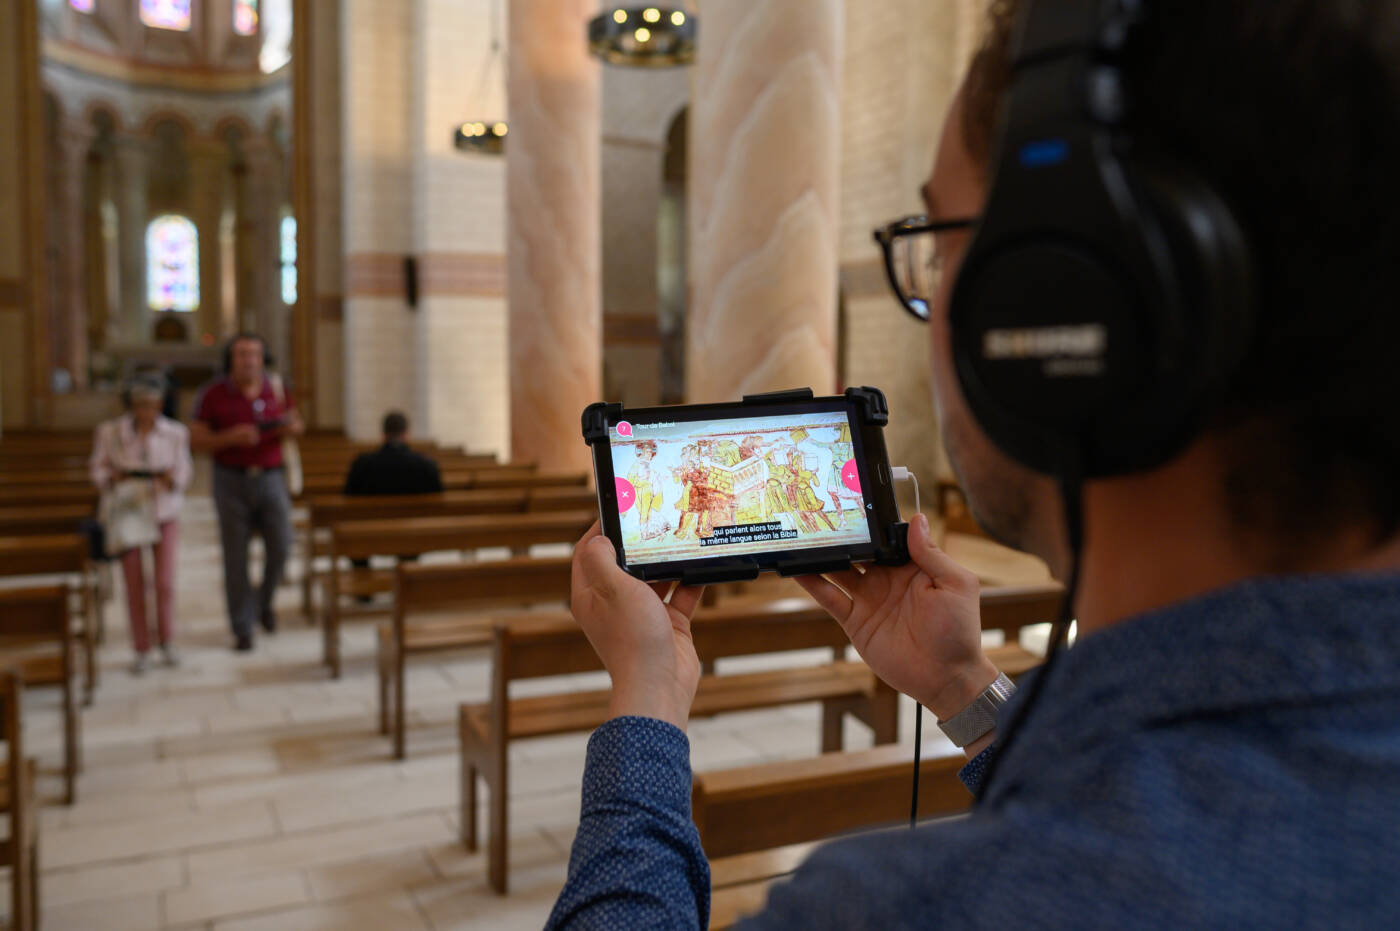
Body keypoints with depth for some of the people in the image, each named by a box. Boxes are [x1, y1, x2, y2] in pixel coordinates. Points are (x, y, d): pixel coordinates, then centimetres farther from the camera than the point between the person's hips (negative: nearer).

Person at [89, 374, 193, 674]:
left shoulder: (175, 433, -7)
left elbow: (184, 469, 3)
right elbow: (97, 467, 4)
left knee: (165, 582, -3)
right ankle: (141, 650, 18)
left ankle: (167, 641, 22)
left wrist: (173, 480, -18)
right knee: (134, 584, 3)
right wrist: (112, 479, -16)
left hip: (164, 512, 0)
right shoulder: (110, 432, -7)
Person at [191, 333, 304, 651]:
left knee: (281, 547, -3)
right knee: (235, 557, 1)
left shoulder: (276, 388, 4)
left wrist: (292, 427, -8)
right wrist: (231, 437, -19)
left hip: (271, 478, 2)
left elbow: (296, 424, 16)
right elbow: (197, 440, -3)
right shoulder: (213, 394, -3)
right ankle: (242, 628, 12)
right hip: (231, 481, -2)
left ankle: (263, 601, 26)